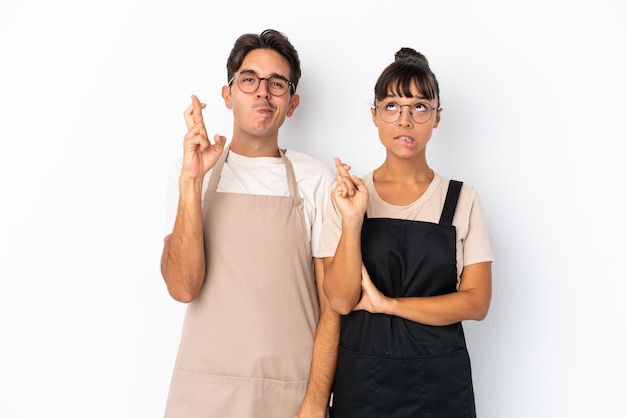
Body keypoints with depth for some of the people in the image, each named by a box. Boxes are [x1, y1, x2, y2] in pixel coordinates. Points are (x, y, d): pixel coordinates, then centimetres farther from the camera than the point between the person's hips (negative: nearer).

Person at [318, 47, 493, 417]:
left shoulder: (462, 198, -2)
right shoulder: (348, 193, -2)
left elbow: (477, 302, -7)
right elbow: (341, 301, -10)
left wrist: (387, 303, -14)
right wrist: (352, 222, -23)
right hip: (362, 377, 0)